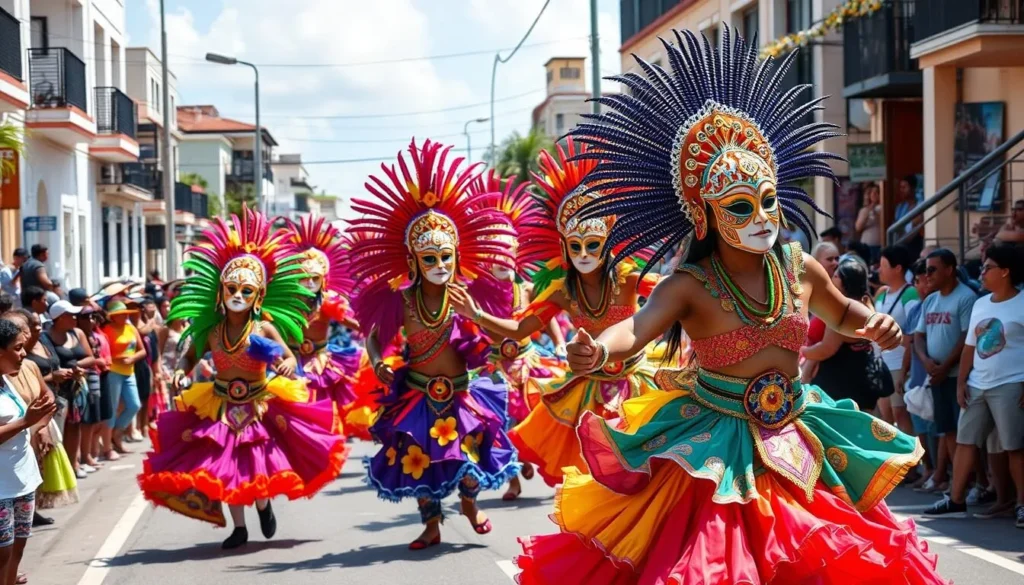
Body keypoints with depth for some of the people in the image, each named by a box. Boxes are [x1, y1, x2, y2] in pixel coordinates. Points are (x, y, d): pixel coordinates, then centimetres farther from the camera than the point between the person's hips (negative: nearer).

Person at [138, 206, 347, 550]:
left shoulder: (264, 328, -11)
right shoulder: (211, 330, -5)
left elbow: (289, 357, -6)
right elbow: (190, 356, 7)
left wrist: (286, 366, -29)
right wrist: (182, 371, -13)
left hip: (259, 404, -2)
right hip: (220, 406, 2)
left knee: (258, 461, 0)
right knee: (224, 464, 4)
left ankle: (263, 505, 34)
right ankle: (238, 527, 19)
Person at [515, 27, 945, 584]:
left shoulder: (799, 267, -2)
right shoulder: (691, 285, -17)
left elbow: (840, 312, 19)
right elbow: (638, 326, -36)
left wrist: (873, 324, -4)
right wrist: (599, 349, -59)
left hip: (792, 443, 5)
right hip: (711, 450, -5)